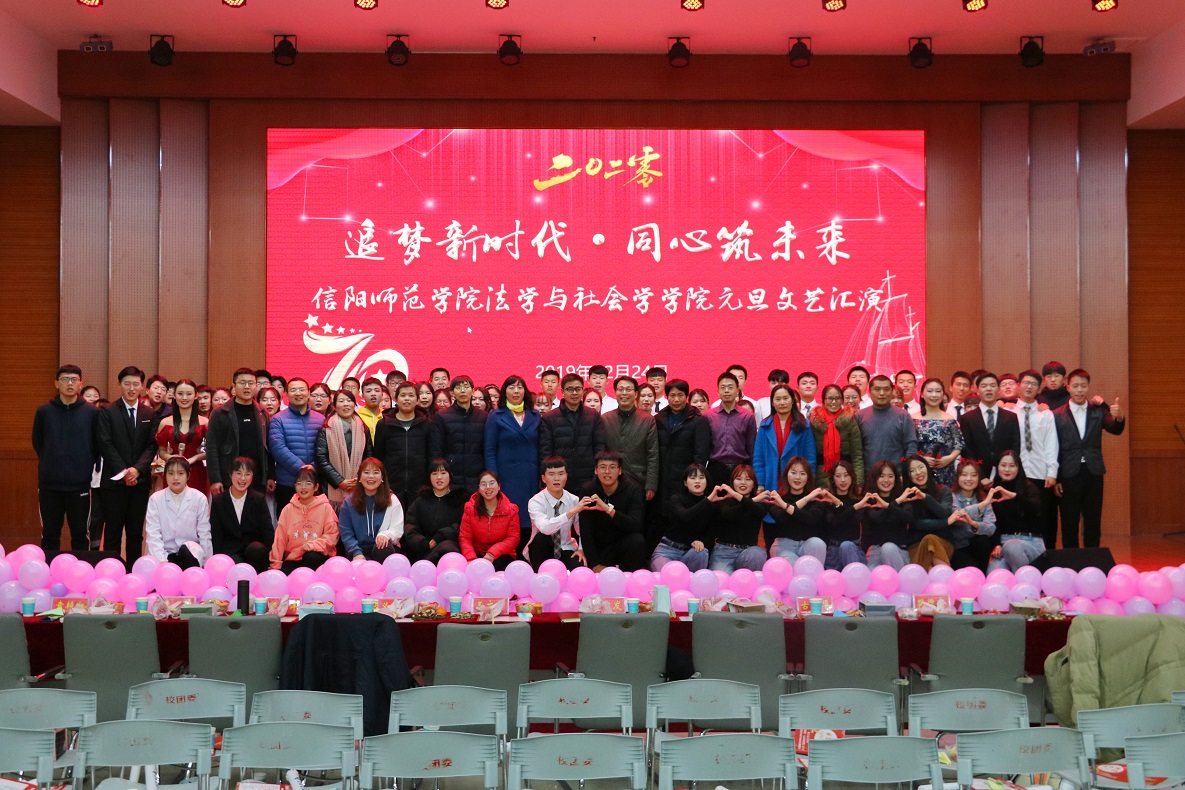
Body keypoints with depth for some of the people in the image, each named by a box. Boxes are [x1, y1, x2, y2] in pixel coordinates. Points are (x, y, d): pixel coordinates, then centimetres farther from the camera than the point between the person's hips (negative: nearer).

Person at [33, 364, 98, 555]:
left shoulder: (91, 412, 0)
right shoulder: (44, 411, 2)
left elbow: (97, 445, 7)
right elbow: (37, 443, 12)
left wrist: (86, 466, 2)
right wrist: (51, 463, 8)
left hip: (81, 484, -1)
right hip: (49, 483, 1)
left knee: (81, 535, 6)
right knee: (49, 535, 8)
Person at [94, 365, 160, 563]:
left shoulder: (150, 415, 10)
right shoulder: (107, 413, 1)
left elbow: (151, 446, 4)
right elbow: (105, 445, -6)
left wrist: (137, 469, -11)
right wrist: (123, 472, -13)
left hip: (140, 480, 3)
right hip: (114, 480, -3)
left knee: (136, 532, 7)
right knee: (112, 532, 0)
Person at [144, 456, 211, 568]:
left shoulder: (199, 498, -1)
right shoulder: (155, 499, 0)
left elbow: (205, 535, 0)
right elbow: (153, 535, -7)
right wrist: (162, 562, -19)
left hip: (190, 554, 1)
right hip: (166, 554, -1)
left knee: (187, 547, -33)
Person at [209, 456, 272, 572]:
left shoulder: (259, 500, 4)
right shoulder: (218, 501, 5)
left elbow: (268, 532, 0)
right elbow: (215, 535, 5)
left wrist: (268, 557, -13)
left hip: (254, 548, 1)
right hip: (230, 550, -1)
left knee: (256, 549, -35)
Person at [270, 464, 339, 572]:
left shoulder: (325, 508, 1)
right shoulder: (288, 509, 9)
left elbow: (332, 535, -5)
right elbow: (280, 538, 7)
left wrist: (313, 545, -20)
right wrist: (275, 564, 1)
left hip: (317, 556, -2)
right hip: (293, 559, 2)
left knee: (311, 557, -35)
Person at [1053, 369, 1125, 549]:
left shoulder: (1098, 411, 5)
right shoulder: (1057, 415, -2)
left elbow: (1115, 430, -10)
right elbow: (1054, 449, -1)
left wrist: (1119, 418, -32)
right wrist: (1055, 479, -4)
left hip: (1093, 473, 2)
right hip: (1069, 475, -2)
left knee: (1093, 522, 8)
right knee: (1069, 524, 4)